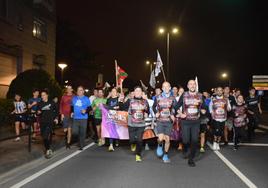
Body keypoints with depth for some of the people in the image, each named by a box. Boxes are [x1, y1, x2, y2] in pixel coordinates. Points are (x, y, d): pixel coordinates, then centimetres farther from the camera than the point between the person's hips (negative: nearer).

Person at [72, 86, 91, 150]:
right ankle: (80, 139, 28)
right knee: (75, 131, -1)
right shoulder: (74, 98, 11)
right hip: (75, 118, 3)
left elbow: (89, 107, 2)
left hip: (83, 118, -3)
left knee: (82, 132, 0)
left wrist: (85, 111, -18)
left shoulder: (86, 99, 1)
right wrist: (72, 112, 5)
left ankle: (81, 145, 13)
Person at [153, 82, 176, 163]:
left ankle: (165, 155, 23)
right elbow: (154, 107, 15)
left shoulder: (172, 98, 2)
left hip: (169, 121, 1)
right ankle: (160, 146, 22)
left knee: (167, 139, 4)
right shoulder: (158, 98, 1)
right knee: (161, 138, -14)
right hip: (160, 121, -1)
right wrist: (156, 113, -2)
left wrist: (173, 115, -10)